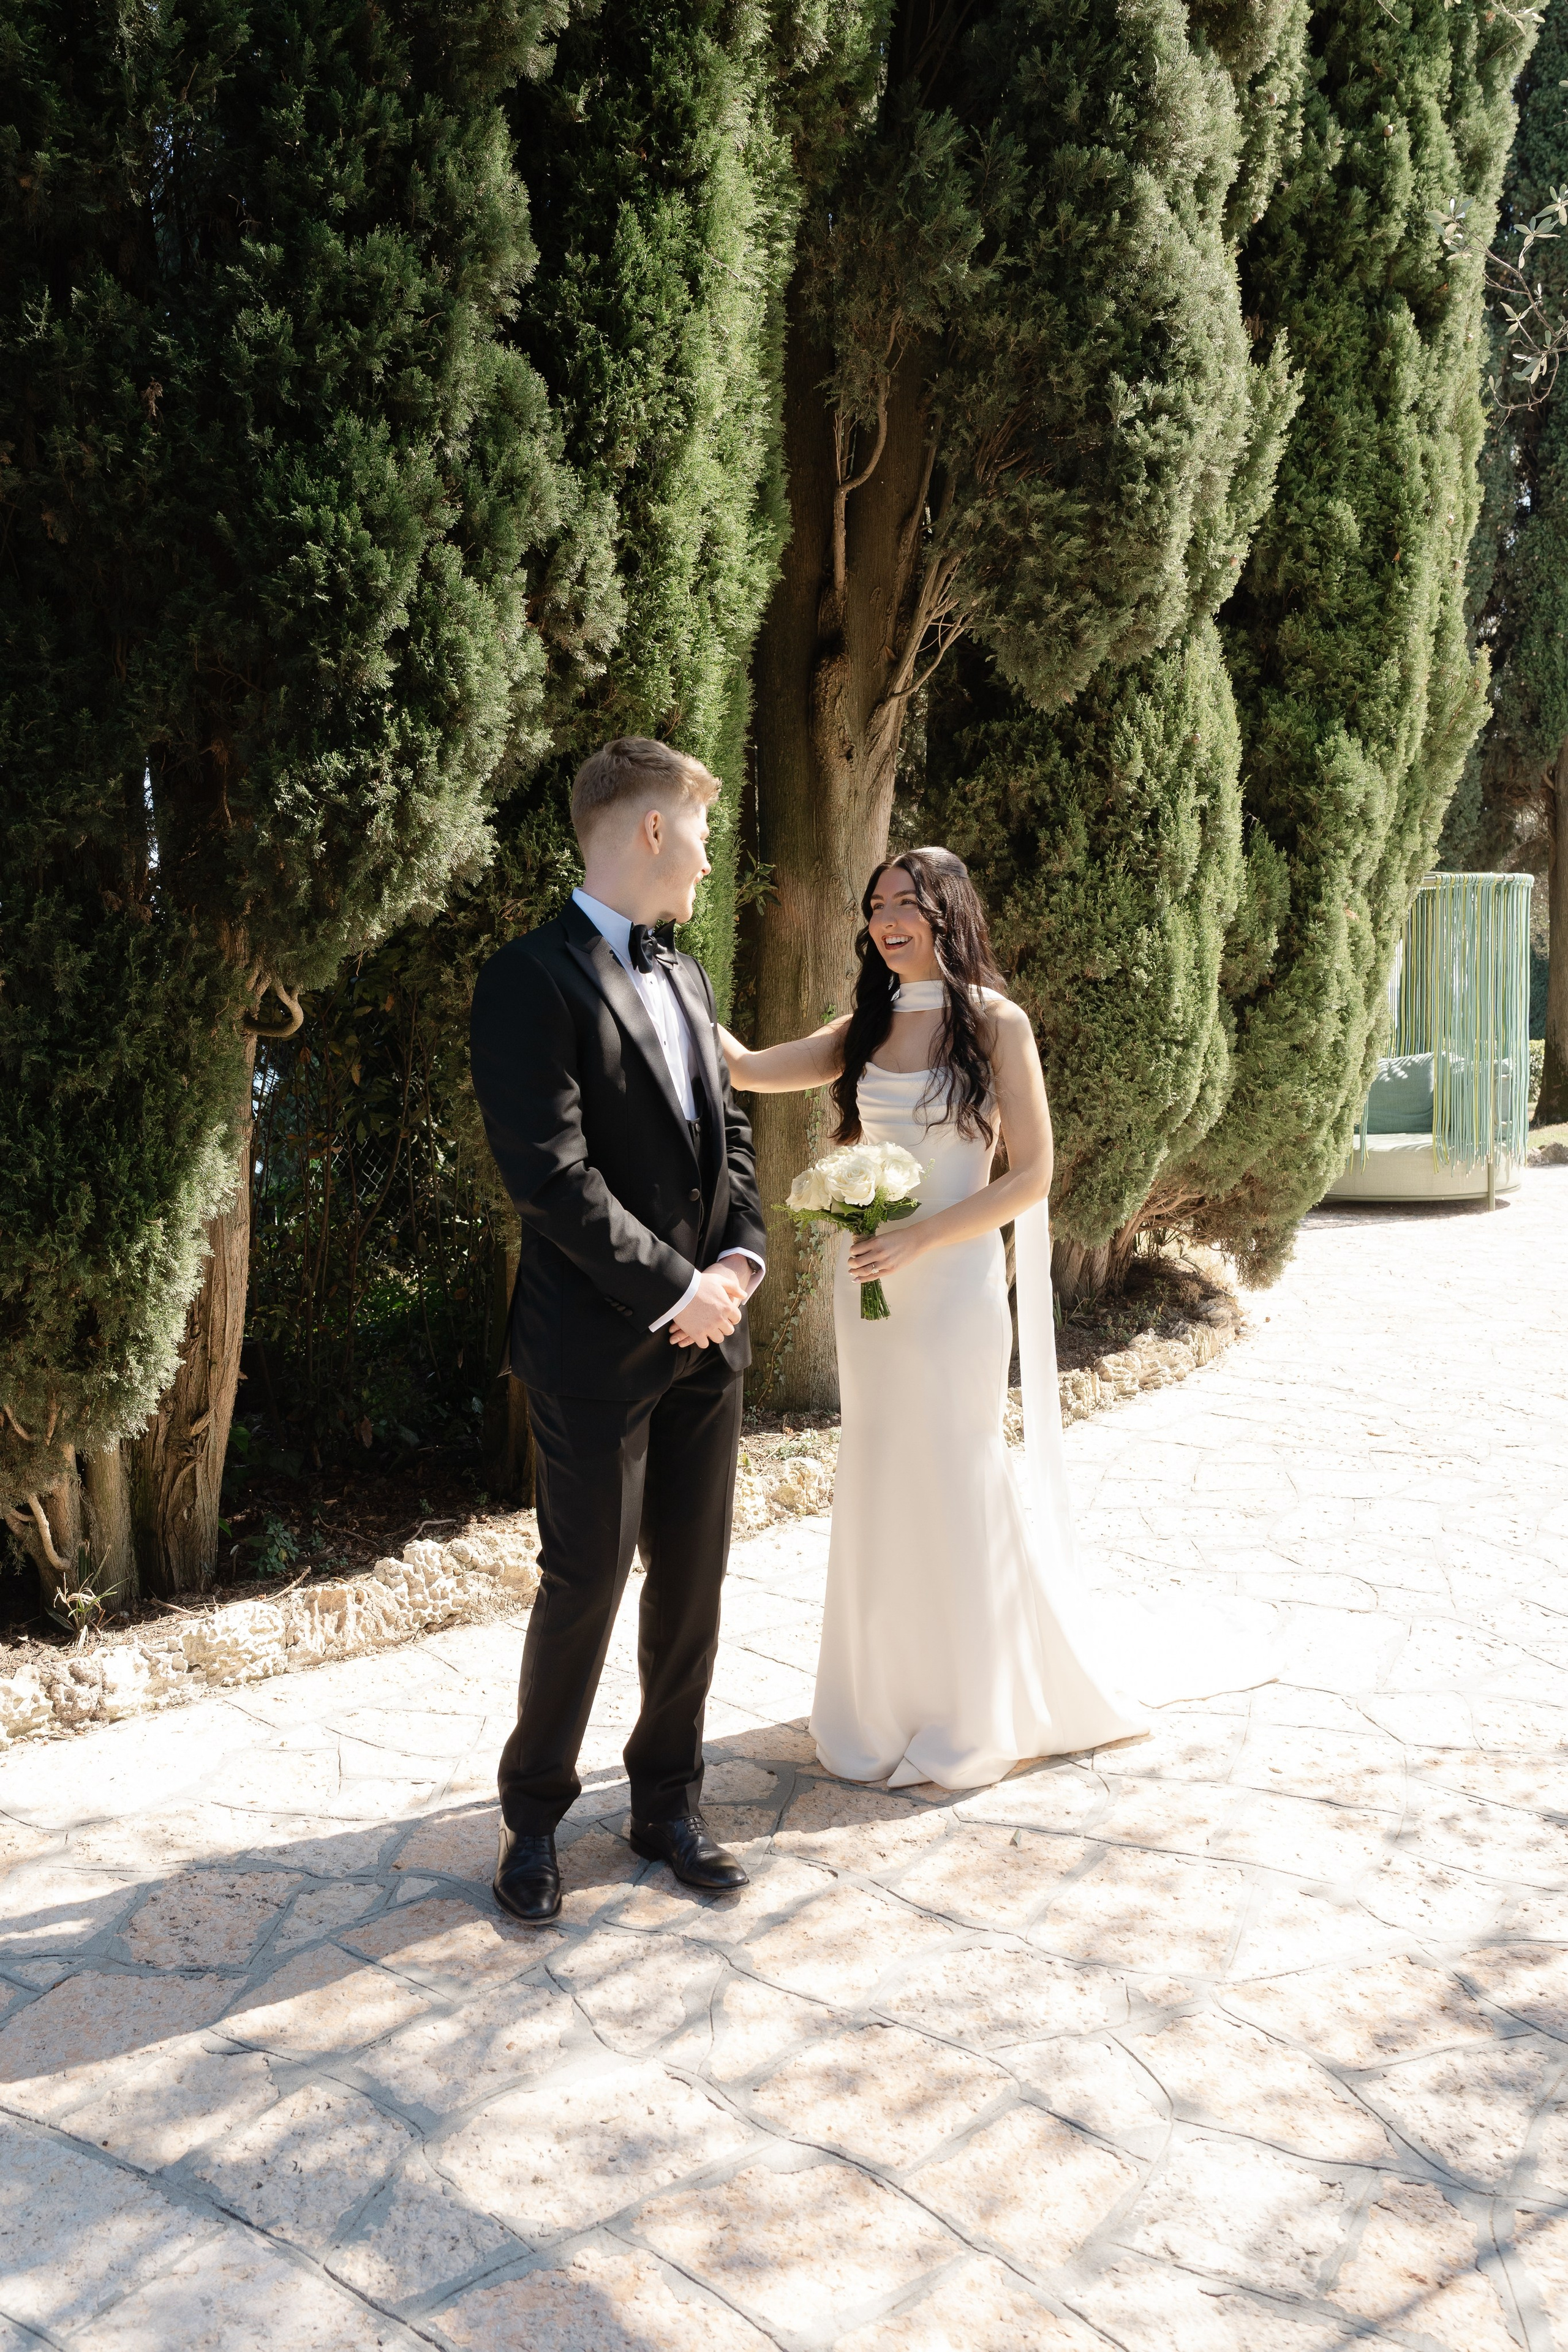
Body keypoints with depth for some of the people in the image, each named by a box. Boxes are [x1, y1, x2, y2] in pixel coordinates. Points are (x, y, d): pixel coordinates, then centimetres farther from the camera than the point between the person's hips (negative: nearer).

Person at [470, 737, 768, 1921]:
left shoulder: (686, 977, 14)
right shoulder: (533, 980, -13)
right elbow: (552, 1175, -19)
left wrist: (740, 1259, -2)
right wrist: (671, 1287, -15)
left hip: (705, 1335, 7)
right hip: (599, 1347, -7)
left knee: (693, 1582, 13)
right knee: (585, 1587, 4)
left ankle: (668, 1803, 30)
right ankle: (534, 1816, 24)